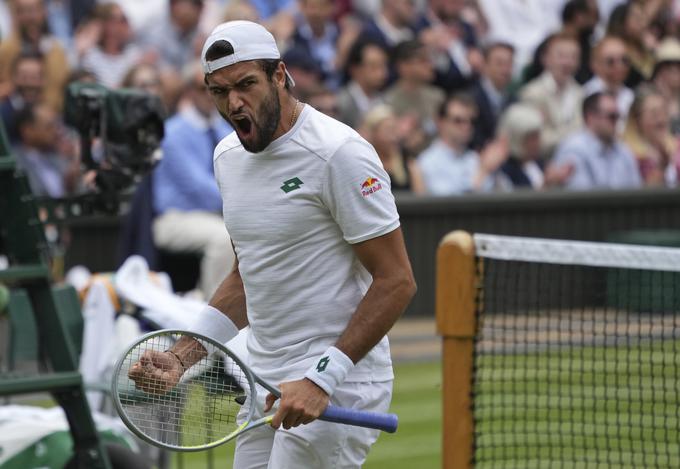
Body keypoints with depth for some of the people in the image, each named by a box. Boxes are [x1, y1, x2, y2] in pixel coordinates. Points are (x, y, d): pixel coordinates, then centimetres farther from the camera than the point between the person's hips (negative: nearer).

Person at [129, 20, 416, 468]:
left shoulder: (339, 153, -15)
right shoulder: (228, 156, 10)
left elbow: (396, 281, -16)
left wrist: (322, 377, -22)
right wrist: (182, 356, 9)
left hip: (337, 383, -8)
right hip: (267, 383, 8)